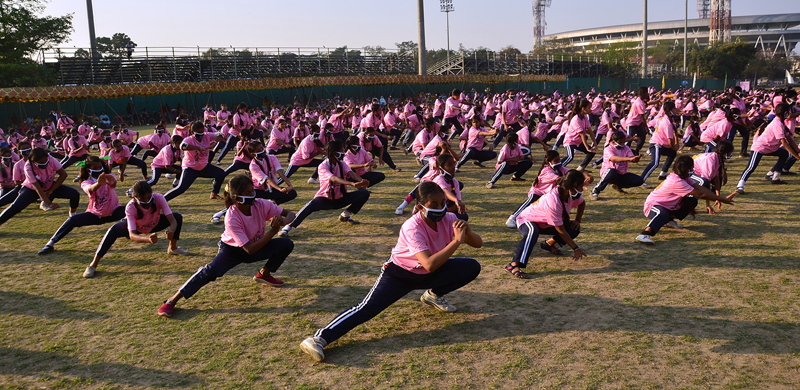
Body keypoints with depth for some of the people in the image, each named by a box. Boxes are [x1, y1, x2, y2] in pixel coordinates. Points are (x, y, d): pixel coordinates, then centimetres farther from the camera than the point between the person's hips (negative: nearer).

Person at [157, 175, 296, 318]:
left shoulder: (261, 204, -22)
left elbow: (290, 214, -14)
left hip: (257, 245, 5)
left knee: (287, 244, -16)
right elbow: (249, 249, -34)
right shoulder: (232, 218, -32)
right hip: (232, 249, -4)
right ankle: (172, 300, -24)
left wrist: (283, 221, -39)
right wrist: (272, 231, -42)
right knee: (211, 271, -31)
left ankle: (264, 274, 7)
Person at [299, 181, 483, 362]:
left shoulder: (448, 219, -14)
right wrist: (457, 241, -43)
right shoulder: (412, 227, -31)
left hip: (430, 274, 6)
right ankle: (319, 338, -27)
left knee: (472, 267, -10)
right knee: (367, 308, -25)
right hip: (400, 273, -6)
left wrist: (467, 232, -31)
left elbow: (478, 244, -9)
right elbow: (429, 265, -43)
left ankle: (434, 295, 10)